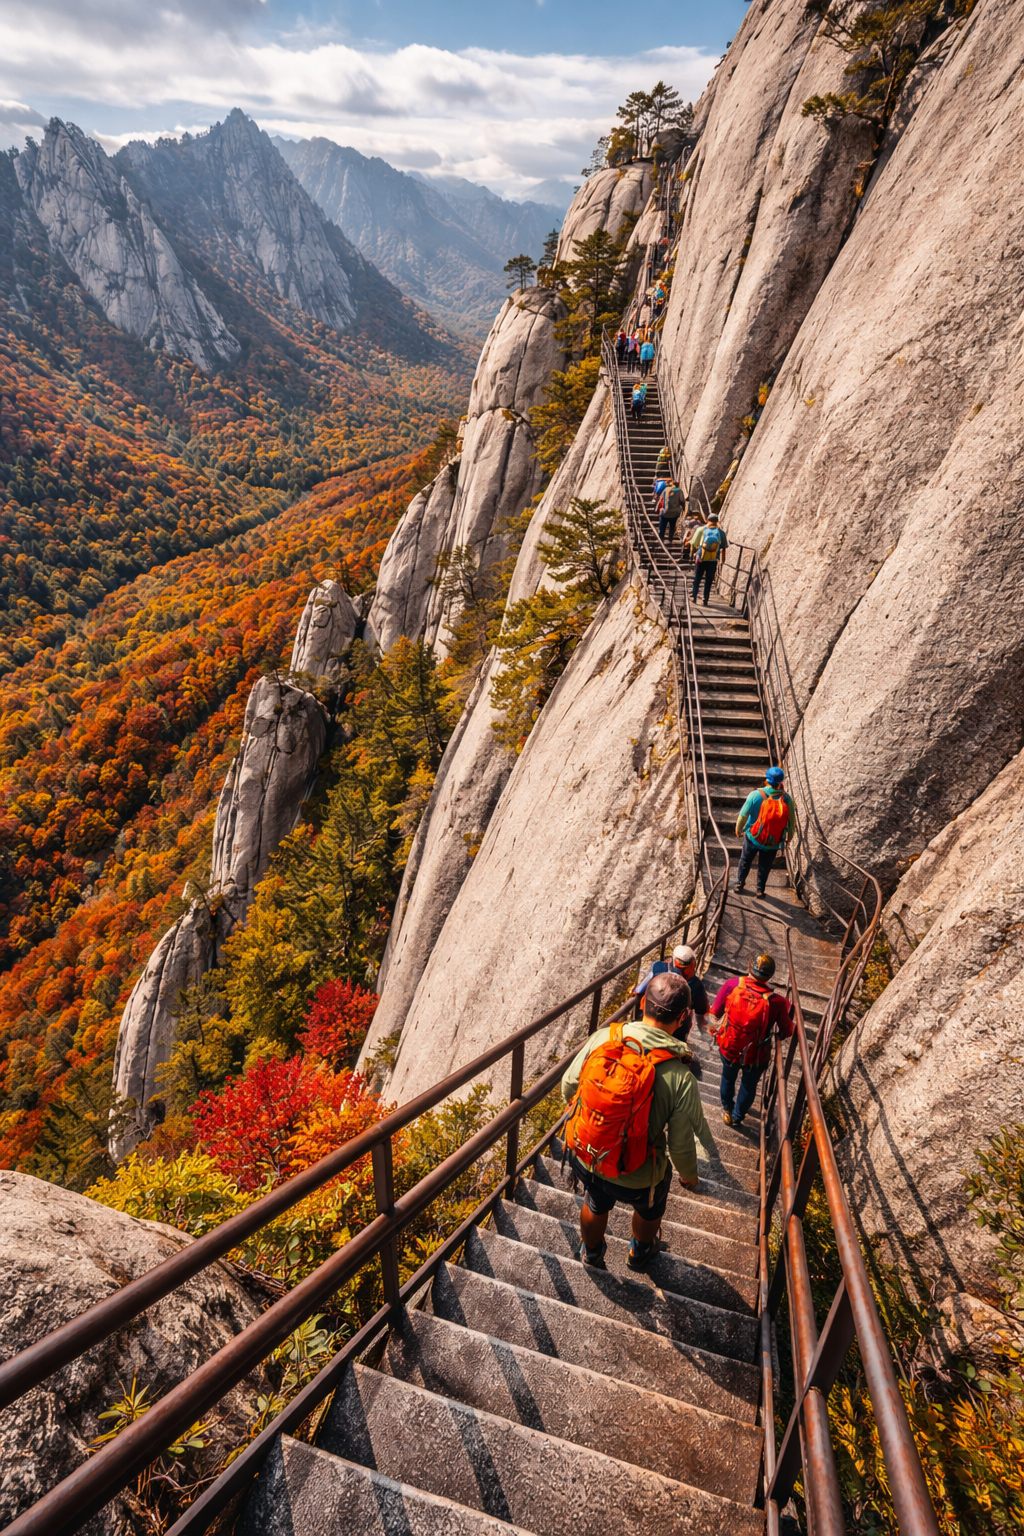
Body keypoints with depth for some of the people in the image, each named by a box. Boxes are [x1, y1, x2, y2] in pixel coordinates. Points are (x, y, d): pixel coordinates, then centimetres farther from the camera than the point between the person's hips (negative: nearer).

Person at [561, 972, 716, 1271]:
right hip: (636, 1178, -2)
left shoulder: (603, 1038, -20)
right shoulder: (680, 1078, -28)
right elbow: (681, 1145, -16)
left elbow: (568, 1086, -6)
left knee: (595, 1205, 36)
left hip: (581, 1157, 3)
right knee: (650, 1209, 34)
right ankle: (640, 1253, 63)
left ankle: (591, 1252, 64)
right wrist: (689, 1175, 7)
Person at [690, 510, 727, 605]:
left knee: (697, 578, 16)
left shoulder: (701, 530, -4)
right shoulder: (721, 532, -2)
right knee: (708, 580, 8)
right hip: (713, 560, 0)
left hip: (700, 559, 0)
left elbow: (694, 544, -1)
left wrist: (693, 552, 17)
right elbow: (724, 547, 2)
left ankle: (694, 597, 19)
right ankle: (705, 601, 8)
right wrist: (723, 558, 16)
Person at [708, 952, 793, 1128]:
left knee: (728, 1078, 32)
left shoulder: (732, 985, -24)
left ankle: (727, 1110, 56)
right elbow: (786, 1032, -12)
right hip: (755, 1055, -2)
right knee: (748, 1086, 29)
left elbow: (715, 1012, -10)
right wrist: (788, 1012, 6)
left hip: (728, 1047, 2)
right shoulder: (777, 1002, -28)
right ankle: (737, 1118, 51)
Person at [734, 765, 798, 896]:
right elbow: (792, 821, -5)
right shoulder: (786, 799, -16)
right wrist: (789, 837, 15)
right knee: (764, 866, 21)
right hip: (773, 843, 1)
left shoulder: (755, 795, -20)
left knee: (745, 860, 23)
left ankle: (740, 883, 38)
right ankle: (760, 890, 32)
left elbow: (743, 815, -11)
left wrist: (738, 830, 8)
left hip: (752, 837, -1)